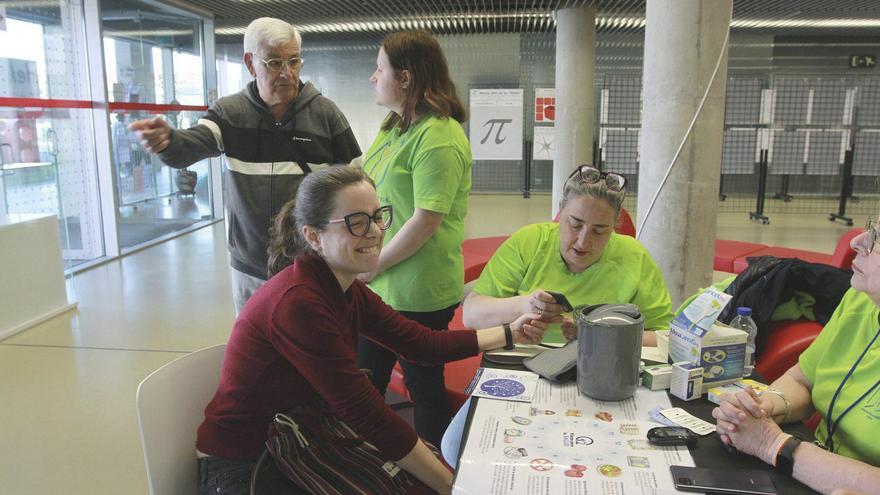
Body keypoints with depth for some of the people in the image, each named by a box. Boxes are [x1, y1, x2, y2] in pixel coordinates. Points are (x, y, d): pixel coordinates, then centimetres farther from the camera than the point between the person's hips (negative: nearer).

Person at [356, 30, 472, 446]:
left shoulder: (438, 138, -19)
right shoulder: (394, 126, 11)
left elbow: (425, 222, -24)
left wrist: (369, 267, -16)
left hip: (417, 292, -9)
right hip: (379, 285, 9)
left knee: (423, 385, 10)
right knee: (365, 382, 20)